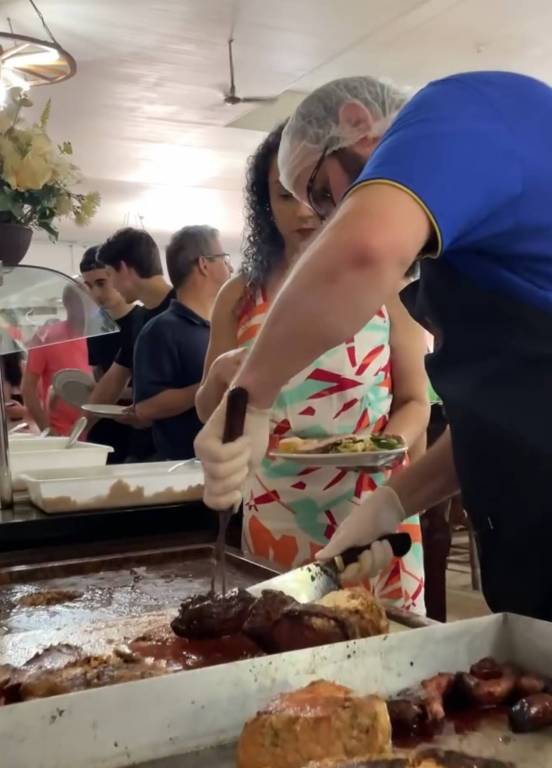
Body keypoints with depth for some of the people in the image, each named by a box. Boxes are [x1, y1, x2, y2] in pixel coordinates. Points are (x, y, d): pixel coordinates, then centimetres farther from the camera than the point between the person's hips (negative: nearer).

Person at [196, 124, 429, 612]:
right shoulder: (240, 298, 4)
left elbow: (415, 401, 5)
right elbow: (209, 414, 11)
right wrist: (221, 374, -10)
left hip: (373, 511, -1)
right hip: (277, 515, 1)